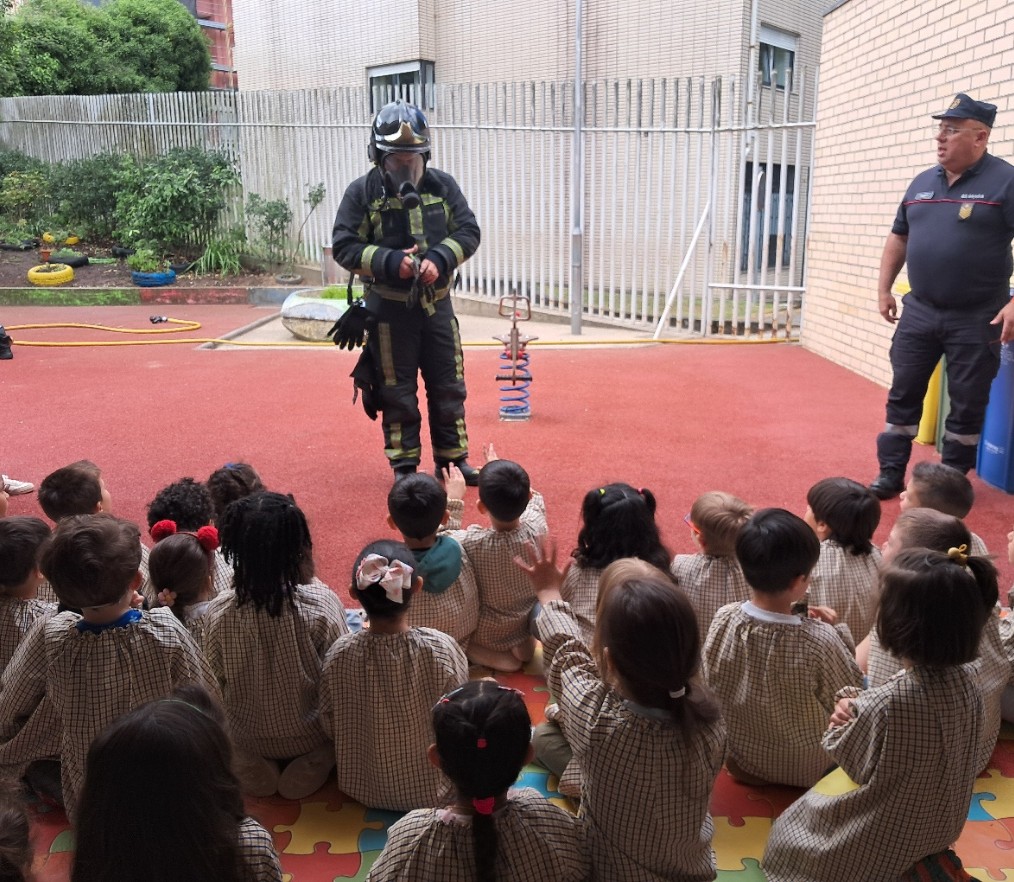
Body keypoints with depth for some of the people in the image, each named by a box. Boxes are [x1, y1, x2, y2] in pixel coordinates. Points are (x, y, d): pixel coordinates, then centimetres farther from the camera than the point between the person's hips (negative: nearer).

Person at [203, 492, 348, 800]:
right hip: (310, 735, -2)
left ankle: (252, 764, 8)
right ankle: (315, 762, 4)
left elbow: (216, 681, -4)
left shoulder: (217, 613, -19)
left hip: (245, 737, 2)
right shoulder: (322, 603, -25)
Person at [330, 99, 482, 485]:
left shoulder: (443, 186, 1)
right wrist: (390, 262, -22)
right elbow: (344, 246, -9)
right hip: (389, 308, -2)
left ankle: (453, 458, 25)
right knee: (397, 392, 7)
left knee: (448, 387, 10)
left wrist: (439, 258, -17)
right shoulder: (362, 192, -7)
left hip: (437, 304, 3)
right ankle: (404, 465, 21)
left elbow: (469, 231, 1)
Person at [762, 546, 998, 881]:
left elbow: (856, 765, -21)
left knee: (793, 825, 20)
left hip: (885, 842, -6)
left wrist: (846, 714, -6)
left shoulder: (885, 703, -38)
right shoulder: (966, 680, -18)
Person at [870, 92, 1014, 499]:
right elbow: (899, 237, 19)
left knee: (967, 405, 6)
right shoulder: (922, 183, 9)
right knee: (902, 395, 6)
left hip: (976, 318, -4)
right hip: (919, 312, 5)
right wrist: (884, 288, 14)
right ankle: (891, 474, 16)